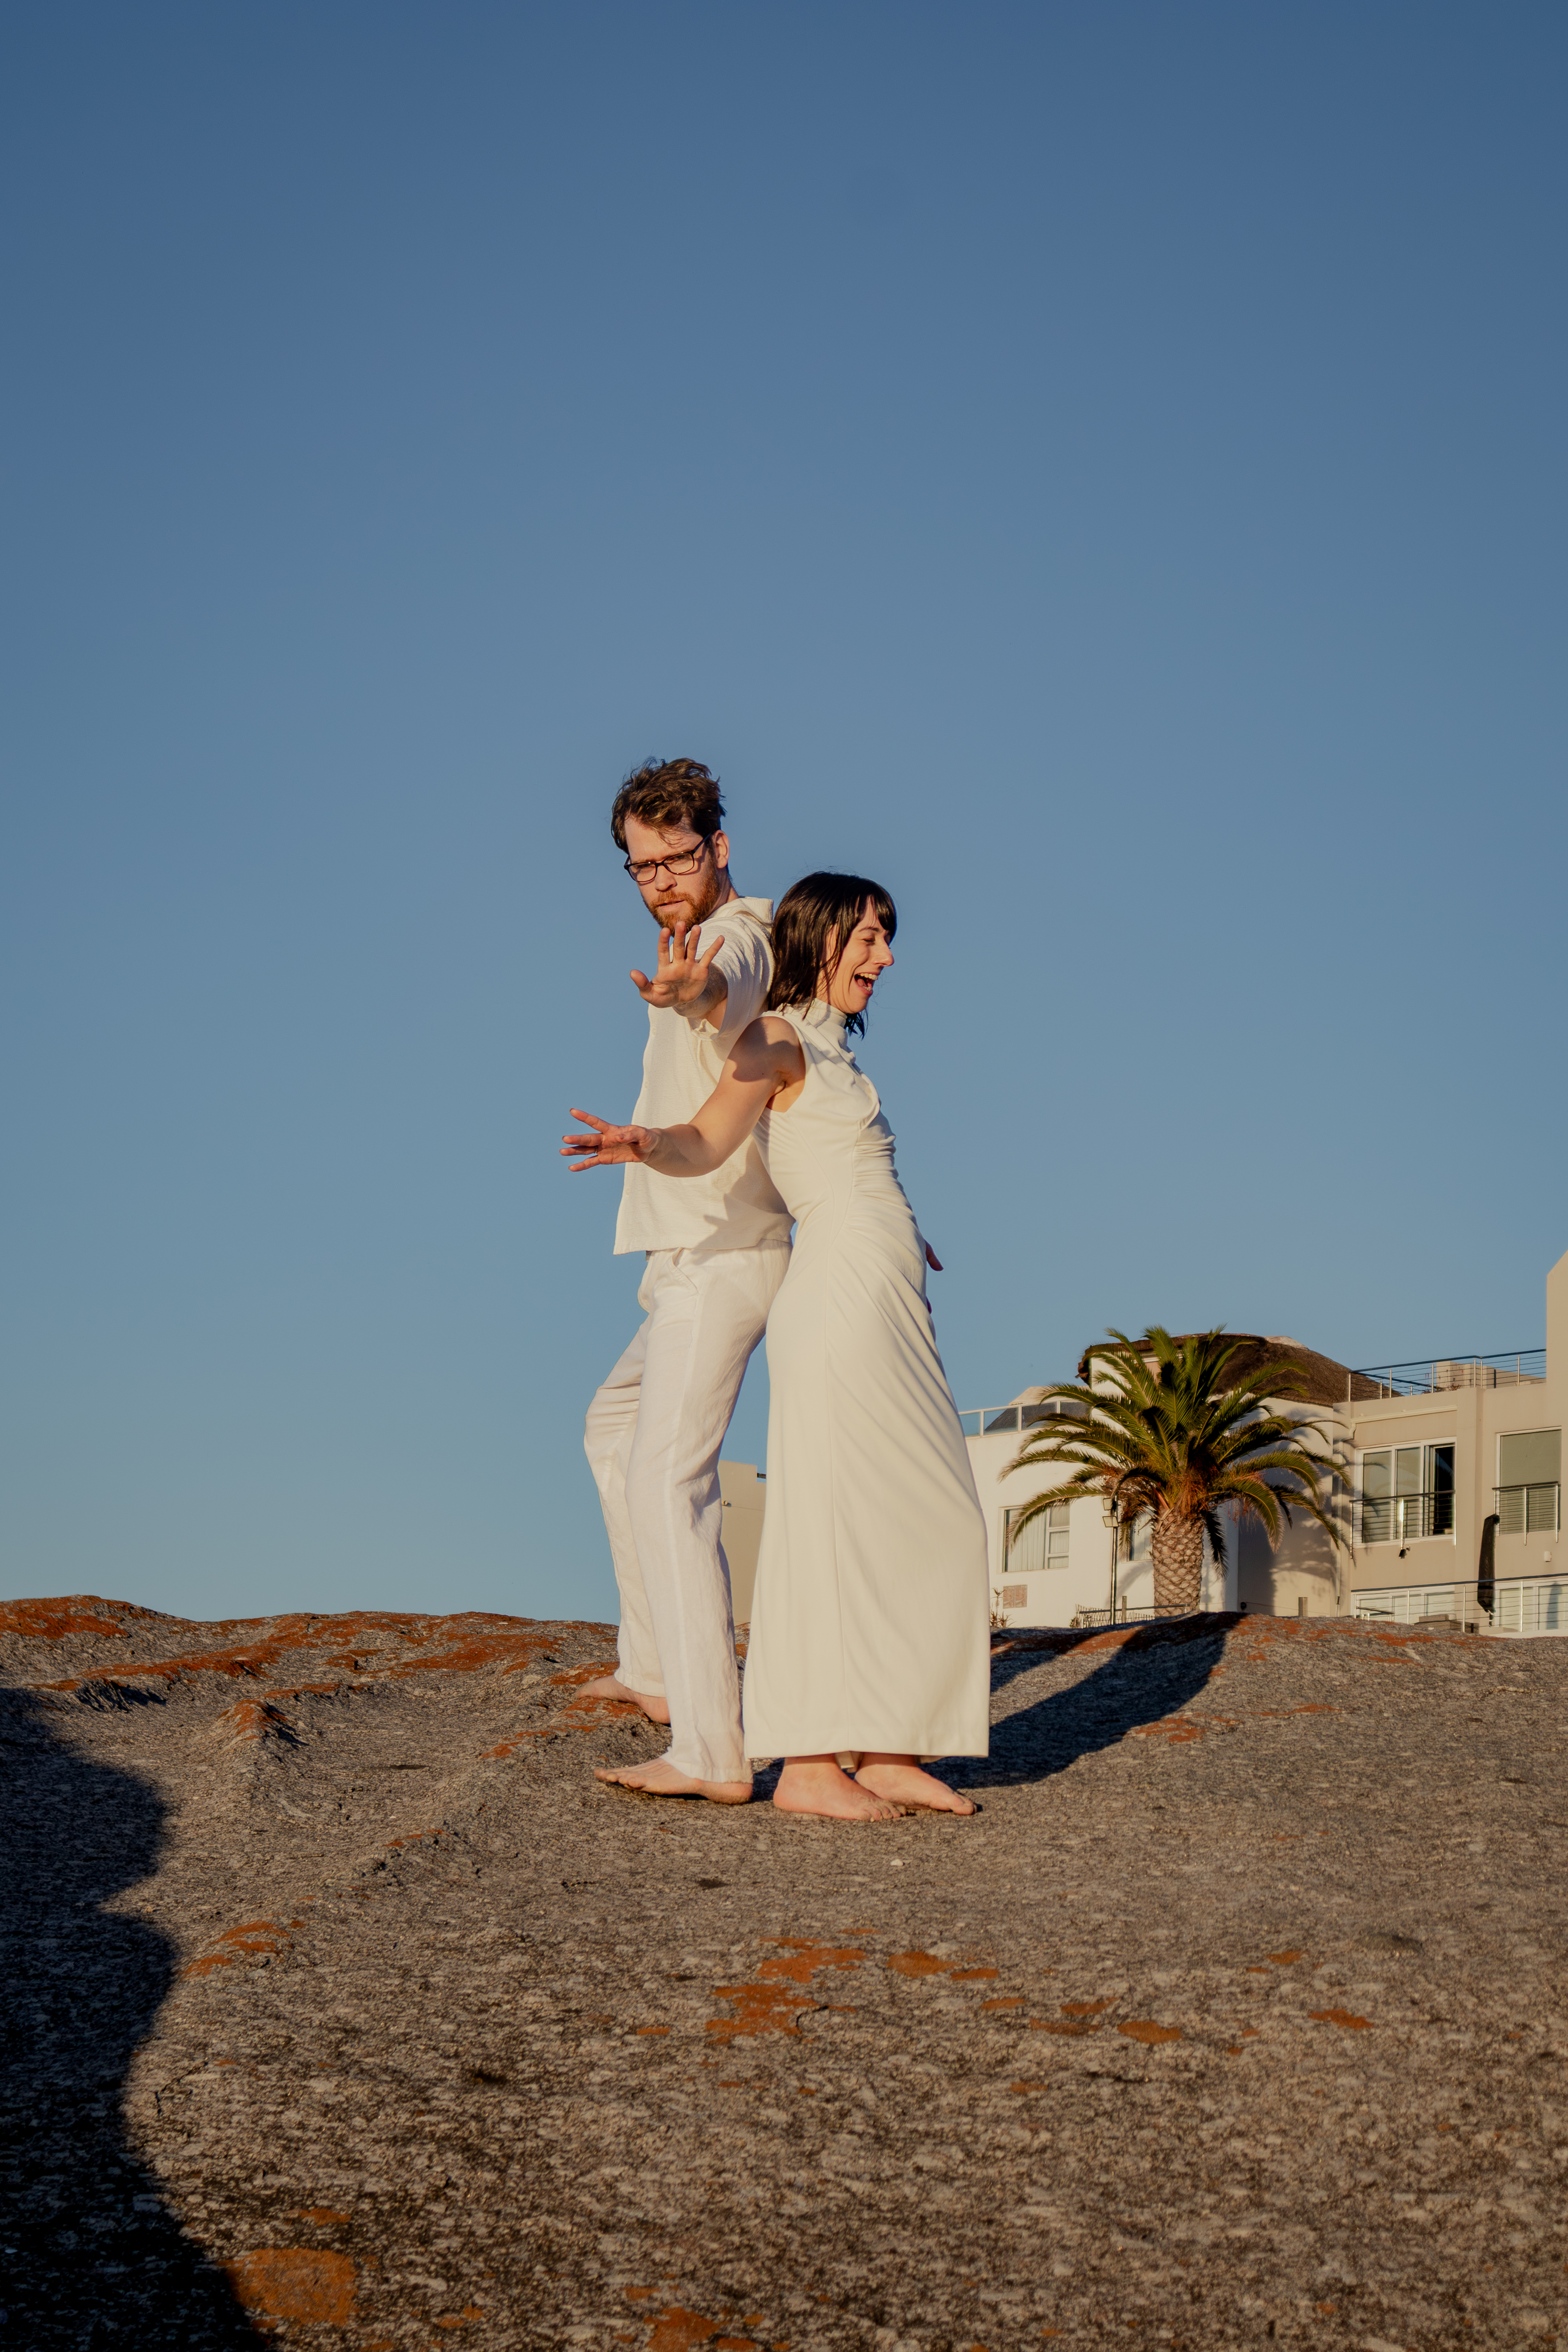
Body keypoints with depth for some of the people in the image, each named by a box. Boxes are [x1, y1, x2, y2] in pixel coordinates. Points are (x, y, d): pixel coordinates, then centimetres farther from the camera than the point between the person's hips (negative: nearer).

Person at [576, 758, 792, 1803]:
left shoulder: (740, 937, -14)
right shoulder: (702, 951, 19)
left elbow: (730, 988, -40)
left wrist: (691, 989, -65)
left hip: (720, 1260, -11)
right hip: (692, 1260, 11)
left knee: (667, 1481, -18)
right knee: (616, 1426, 27)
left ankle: (712, 1751, -24)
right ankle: (659, 1665, 34)